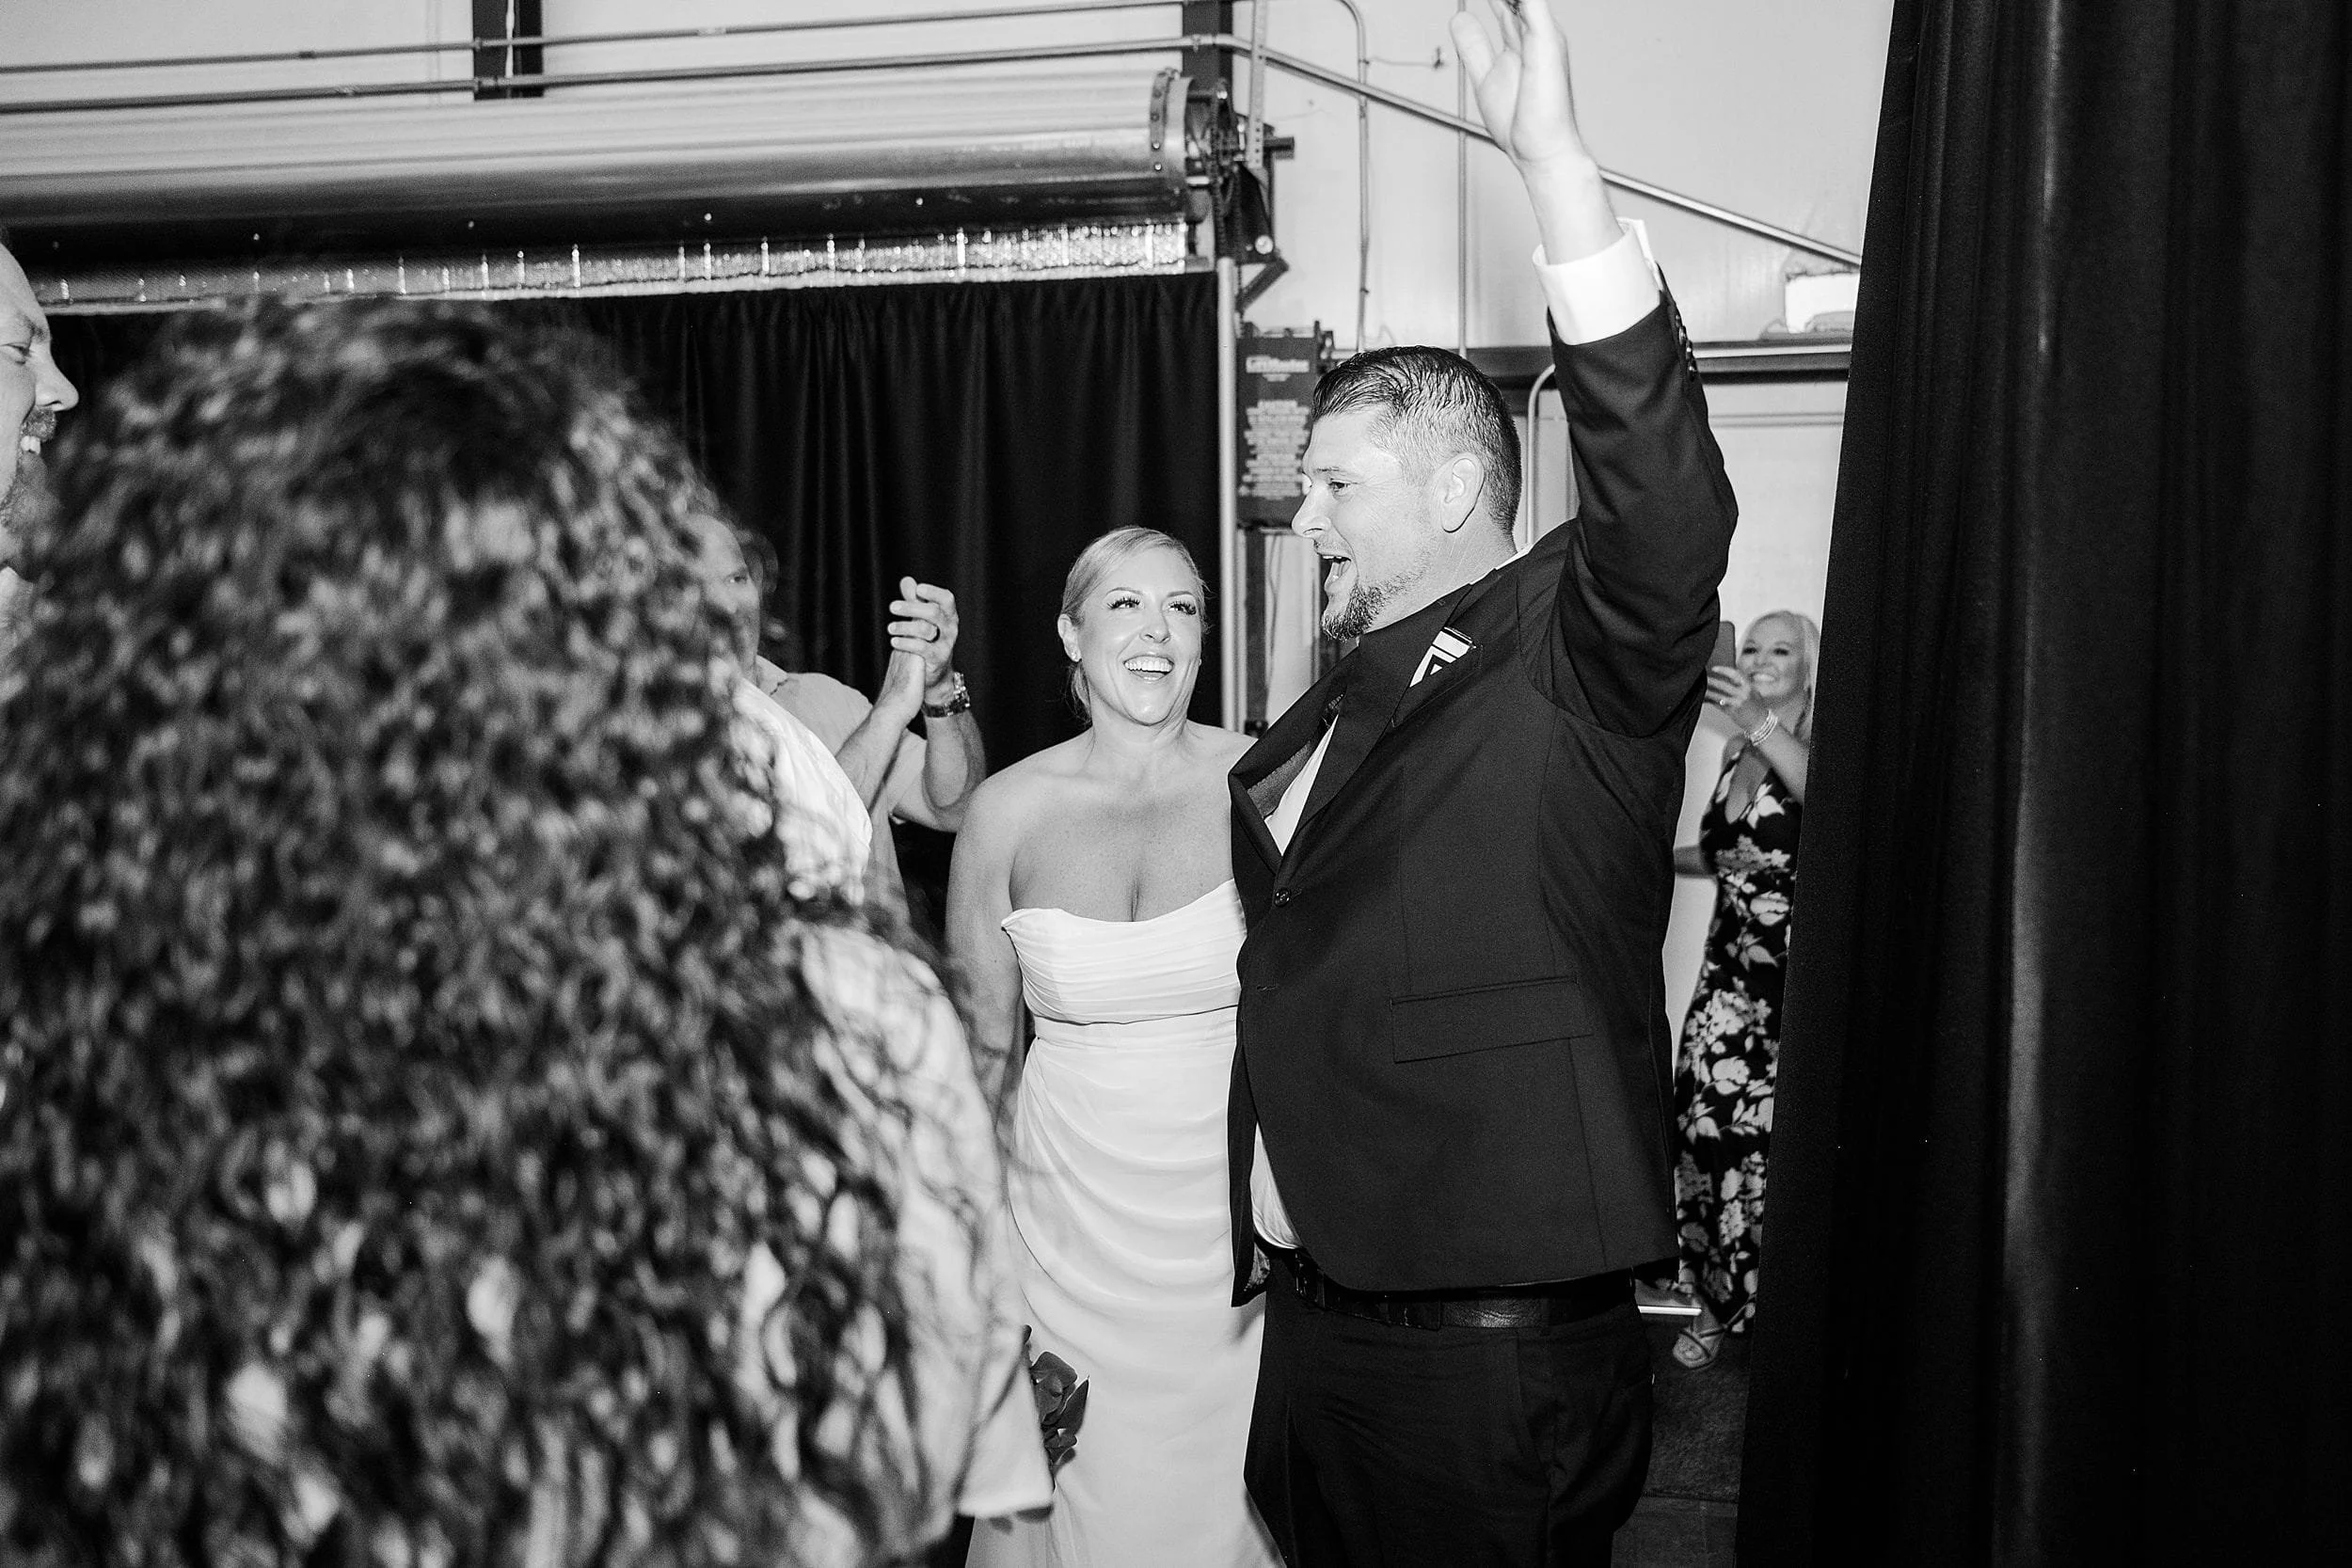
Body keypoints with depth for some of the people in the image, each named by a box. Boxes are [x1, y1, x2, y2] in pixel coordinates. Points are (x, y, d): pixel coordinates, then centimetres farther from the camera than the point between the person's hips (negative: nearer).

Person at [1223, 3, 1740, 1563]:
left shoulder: (1571, 663, -8)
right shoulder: (1317, 725, 13)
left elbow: (1668, 504, -28)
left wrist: (1552, 157, -34)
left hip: (1491, 1354, -7)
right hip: (1311, 1322, 7)